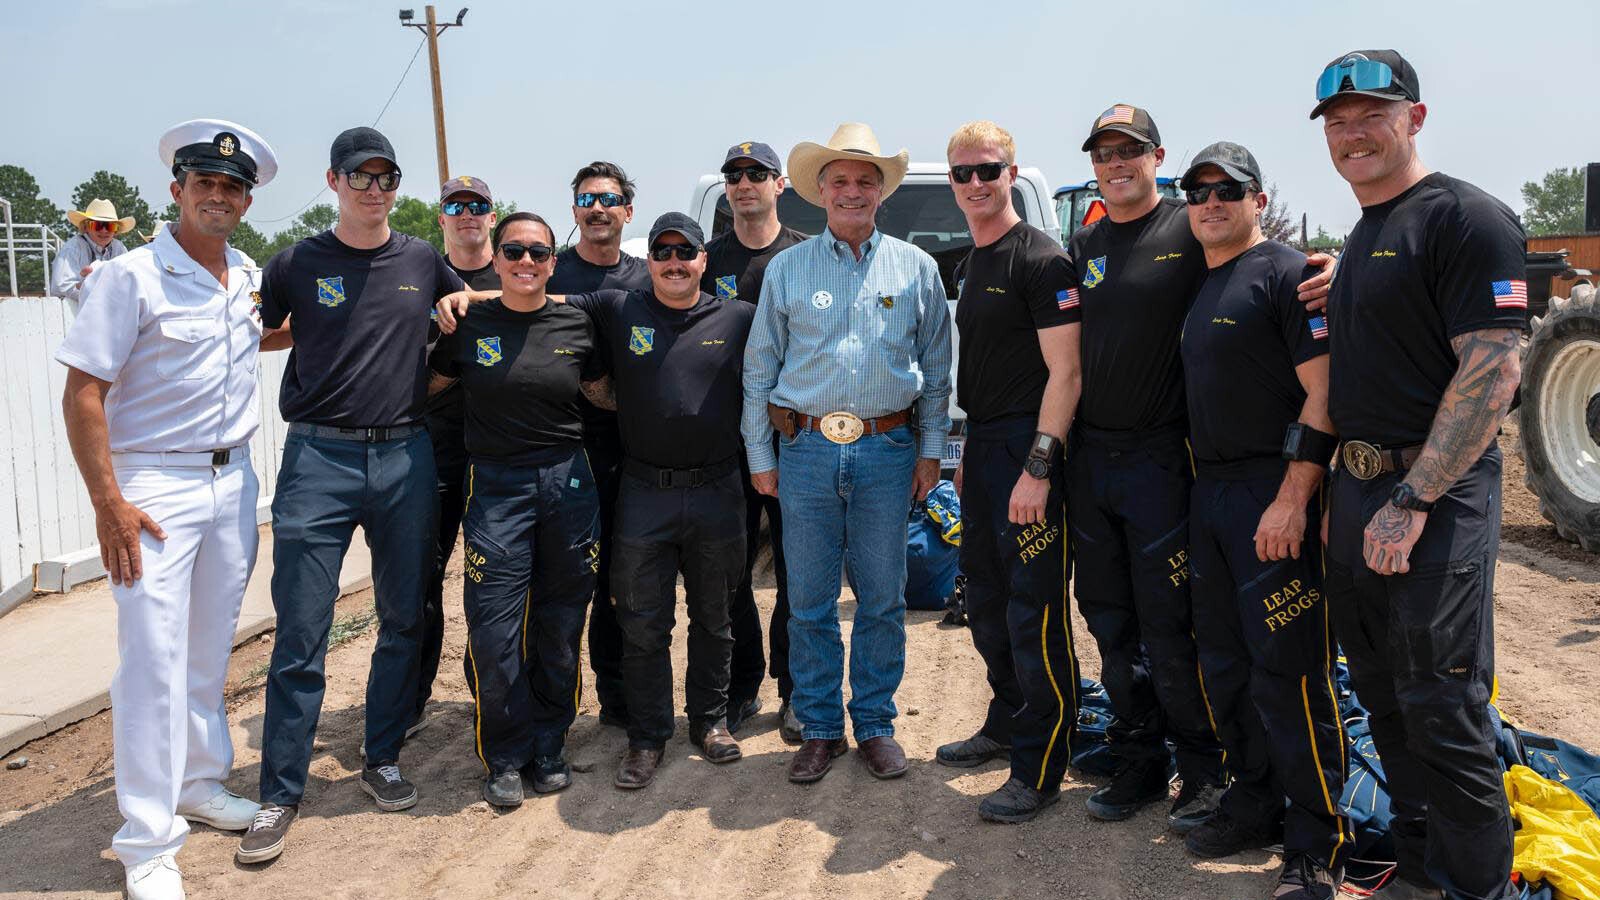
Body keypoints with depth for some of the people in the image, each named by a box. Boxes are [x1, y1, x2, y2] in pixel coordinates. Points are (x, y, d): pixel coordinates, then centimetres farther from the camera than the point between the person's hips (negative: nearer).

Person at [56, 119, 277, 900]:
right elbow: (81, 395, -12)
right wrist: (108, 503, -16)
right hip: (155, 487, -6)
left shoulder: (250, 276, 8)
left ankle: (200, 783, 32)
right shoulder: (132, 276, -10)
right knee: (154, 659, -5)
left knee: (212, 649, 15)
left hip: (233, 482, 6)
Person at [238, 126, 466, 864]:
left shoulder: (423, 262, 8)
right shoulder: (297, 264, 3)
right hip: (319, 458, -2)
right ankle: (280, 793, 11)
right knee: (300, 634, -2)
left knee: (404, 622, 10)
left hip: (405, 457, 3)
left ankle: (383, 760, 27)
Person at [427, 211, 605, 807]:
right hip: (496, 484, -1)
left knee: (560, 625, 8)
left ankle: (548, 748, 25)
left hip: (567, 480, 1)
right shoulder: (469, 325, 1)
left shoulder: (576, 324, 4)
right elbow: (427, 385, 13)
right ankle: (505, 758, 14)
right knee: (494, 630, -4)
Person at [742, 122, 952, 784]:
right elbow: (759, 368, 8)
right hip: (806, 451, 0)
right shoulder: (787, 269, 7)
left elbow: (936, 368, 11)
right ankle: (820, 729, 20)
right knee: (809, 601, 5)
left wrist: (931, 450, 5)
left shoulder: (916, 268, 8)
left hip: (887, 451, 0)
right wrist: (759, 455, 4)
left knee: (883, 598, 6)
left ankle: (875, 724, 22)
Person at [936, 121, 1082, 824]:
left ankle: (1039, 771, 7)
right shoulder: (969, 265, 16)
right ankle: (1007, 724, 35)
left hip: (1029, 448, -9)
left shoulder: (1041, 260, -11)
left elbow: (1065, 373, -17)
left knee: (1034, 612, -4)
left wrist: (1038, 468, -23)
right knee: (986, 604, 18)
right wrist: (968, 453, 18)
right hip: (982, 448, 9)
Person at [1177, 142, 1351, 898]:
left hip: (1272, 492, -8)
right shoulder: (1198, 289, 17)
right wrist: (1201, 488, 13)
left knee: (1287, 671, -5)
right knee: (1224, 662, 13)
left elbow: (1323, 393, -14)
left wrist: (1291, 499, -21)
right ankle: (1254, 803, 28)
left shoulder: (1287, 272, -7)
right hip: (1208, 491, 8)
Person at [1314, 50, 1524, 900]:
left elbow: (1493, 369, -19)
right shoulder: (1360, 236, 16)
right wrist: (1339, 492, 15)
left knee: (1442, 710, -2)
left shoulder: (1466, 218, -11)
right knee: (1384, 697, 15)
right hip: (1357, 491, 9)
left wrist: (1413, 501, -22)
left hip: (1433, 501, -8)